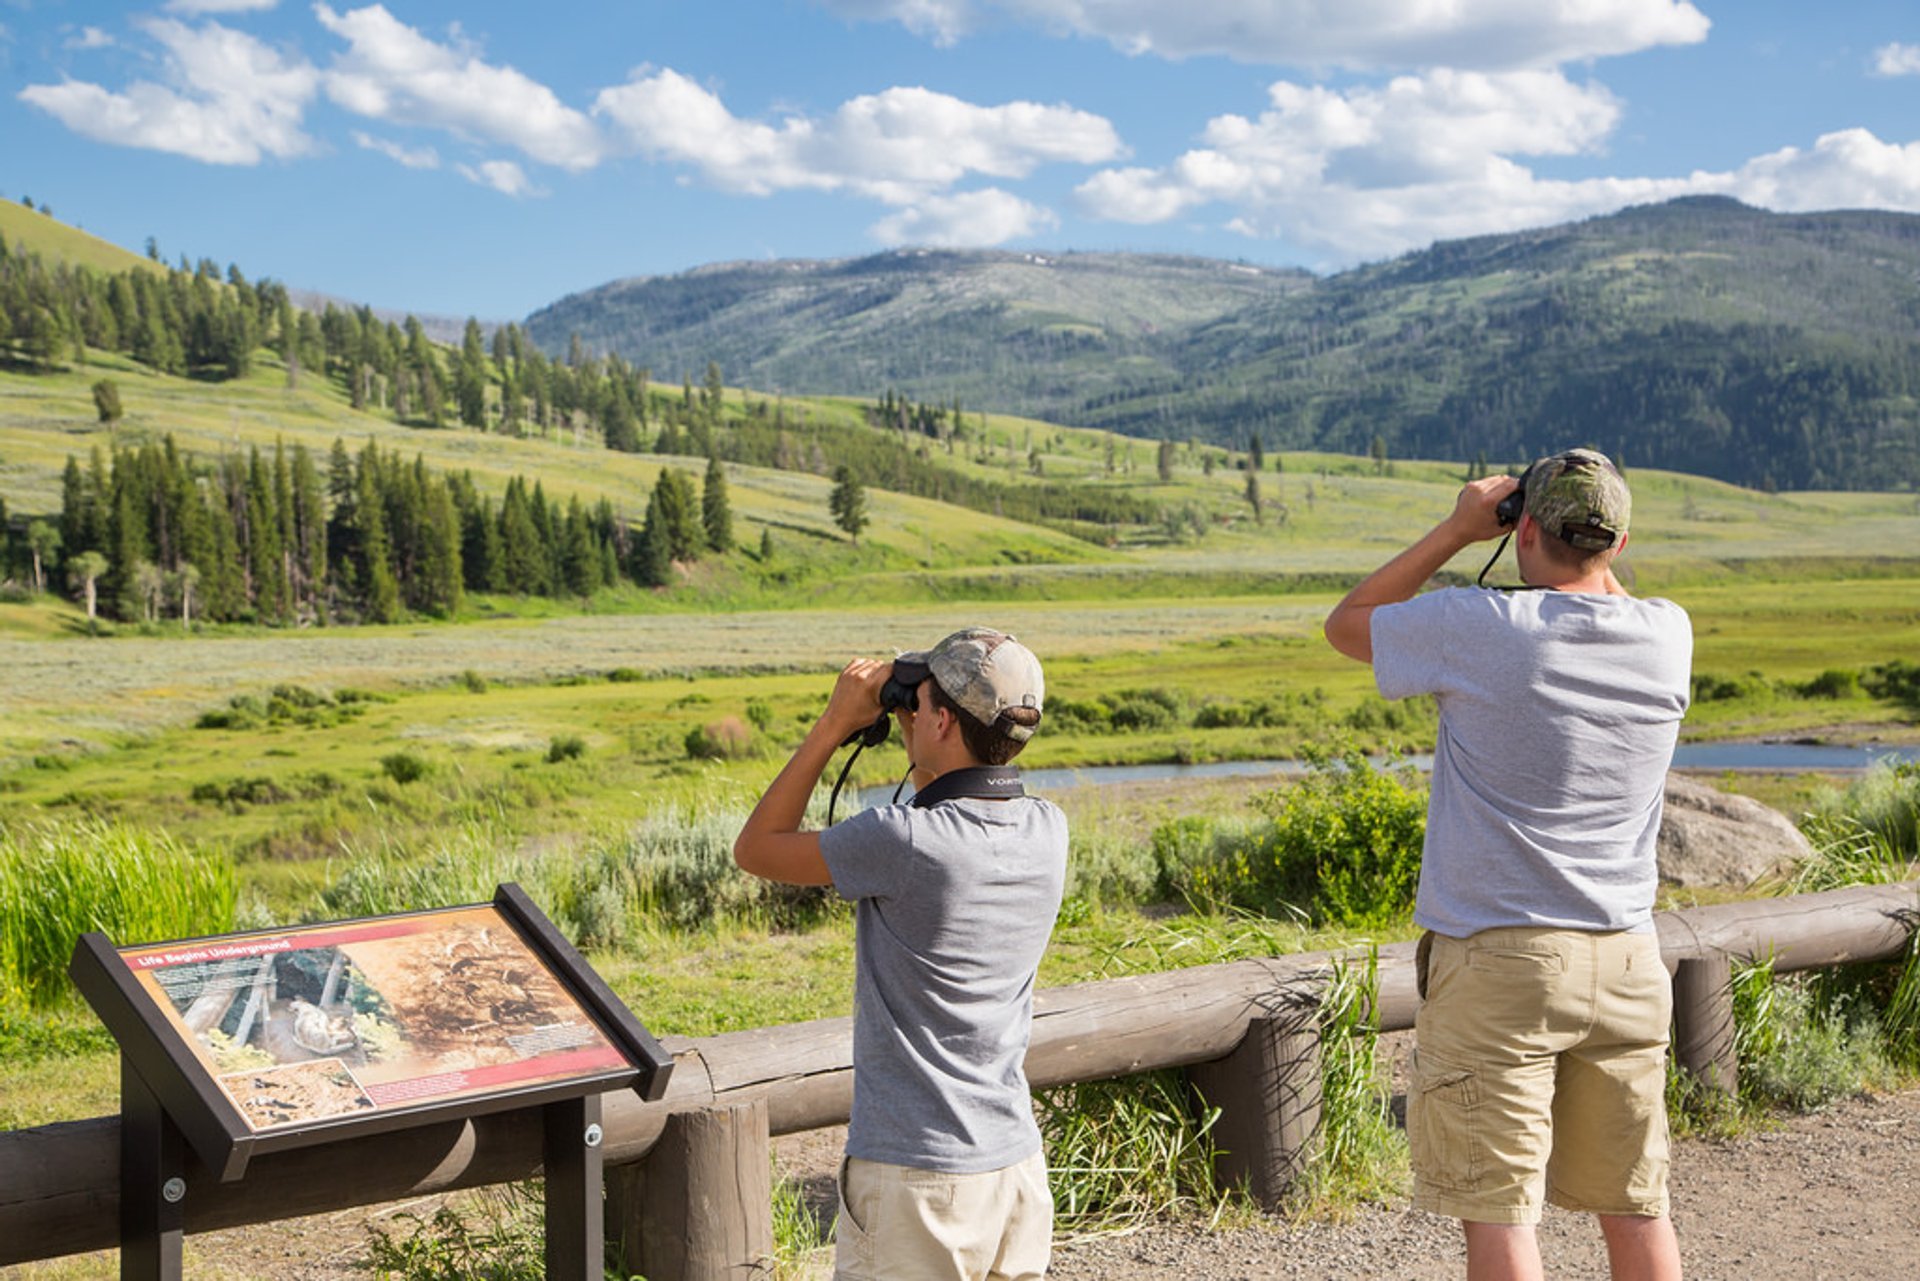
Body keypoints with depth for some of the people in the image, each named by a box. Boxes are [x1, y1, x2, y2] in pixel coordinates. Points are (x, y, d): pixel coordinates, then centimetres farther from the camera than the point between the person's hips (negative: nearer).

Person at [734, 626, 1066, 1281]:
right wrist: (910, 729, 13)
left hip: (916, 1176, -7)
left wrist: (834, 724, -2)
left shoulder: (903, 843, -22)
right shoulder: (1047, 830, -2)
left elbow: (756, 848, -5)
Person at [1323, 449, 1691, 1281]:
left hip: (1497, 962, -5)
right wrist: (1590, 543, 17)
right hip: (1624, 961, 5)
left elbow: (1346, 624, 5)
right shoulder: (1668, 635, 1)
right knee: (1635, 1206, 14)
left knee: (1497, 1212, 1)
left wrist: (1456, 530, 4)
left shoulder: (1483, 629, -14)